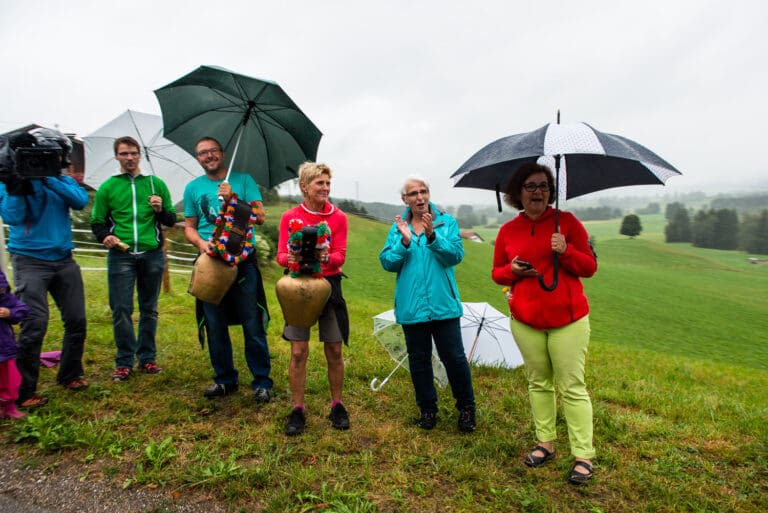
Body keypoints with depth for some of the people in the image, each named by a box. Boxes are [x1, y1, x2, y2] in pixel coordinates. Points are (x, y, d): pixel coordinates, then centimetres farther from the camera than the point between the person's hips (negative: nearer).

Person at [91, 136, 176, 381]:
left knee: (149, 309, 8)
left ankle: (147, 357, 19)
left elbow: (171, 220, 11)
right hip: (120, 255, -1)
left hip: (152, 255, 1)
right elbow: (97, 222, 9)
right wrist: (105, 236, -11)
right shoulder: (107, 187, 8)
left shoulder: (156, 184, 10)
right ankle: (124, 361, 11)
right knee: (121, 310, -1)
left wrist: (160, 210, -9)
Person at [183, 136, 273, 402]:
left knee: (253, 325, -1)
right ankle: (224, 378, 26)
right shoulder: (193, 188, 12)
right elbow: (189, 227, 12)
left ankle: (261, 381, 11)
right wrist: (201, 243, -8)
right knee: (215, 325, 9)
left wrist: (232, 199, -15)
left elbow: (260, 217, -2)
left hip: (243, 260, -2)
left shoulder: (243, 180, 6)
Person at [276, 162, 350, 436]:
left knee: (334, 351, 7)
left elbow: (340, 256, -6)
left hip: (329, 285, 0)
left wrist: (326, 258, -28)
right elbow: (280, 255, -3)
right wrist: (290, 258, -27)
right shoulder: (289, 217, 1)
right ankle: (298, 409, 18)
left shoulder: (338, 217, 1)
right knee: (298, 352, 2)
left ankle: (337, 405, 25)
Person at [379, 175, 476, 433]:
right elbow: (387, 262, -2)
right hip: (411, 306, 2)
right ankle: (427, 409, 30)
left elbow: (456, 255, -11)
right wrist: (405, 241, -17)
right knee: (419, 359, 12)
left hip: (443, 304, -2)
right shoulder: (397, 226, 7)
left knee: (454, 356, 2)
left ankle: (466, 407, 25)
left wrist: (432, 236, -24)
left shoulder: (447, 222, 2)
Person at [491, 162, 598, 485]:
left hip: (568, 319, -2)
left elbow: (590, 267, 1)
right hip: (525, 321, 3)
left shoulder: (567, 221, -2)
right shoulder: (508, 231, 4)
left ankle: (583, 455, 12)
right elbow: (497, 273, 13)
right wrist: (512, 270, -9)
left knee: (572, 387, 0)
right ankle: (545, 443, 27)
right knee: (538, 383, 12)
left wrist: (566, 251, -18)